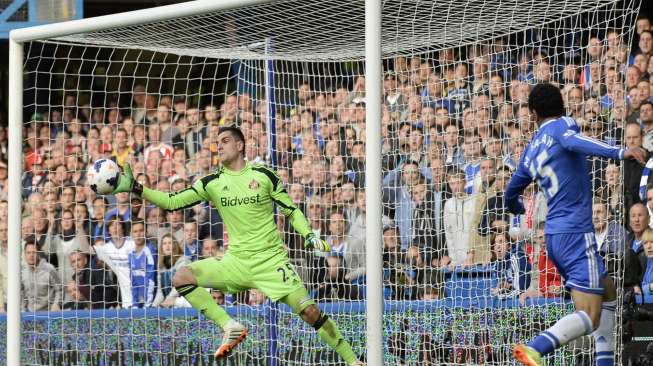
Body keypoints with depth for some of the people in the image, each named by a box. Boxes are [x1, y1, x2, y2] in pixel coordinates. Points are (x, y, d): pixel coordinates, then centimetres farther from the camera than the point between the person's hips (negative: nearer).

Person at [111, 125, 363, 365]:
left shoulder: (263, 175, -2)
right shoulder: (212, 183, 4)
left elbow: (291, 210, 6)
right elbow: (172, 201, 1)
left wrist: (309, 235, -10)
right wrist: (135, 188, -8)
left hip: (271, 260, -3)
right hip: (236, 262, 3)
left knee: (309, 311, -13)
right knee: (181, 278, -15)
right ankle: (230, 327, -11)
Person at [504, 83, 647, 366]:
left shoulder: (531, 150, 17)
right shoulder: (562, 125, -1)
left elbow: (511, 195, 28)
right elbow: (574, 142, -26)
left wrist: (519, 209, 52)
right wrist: (619, 152, -39)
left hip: (553, 234, 8)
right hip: (576, 233, -8)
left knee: (608, 292, 24)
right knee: (590, 318, -13)